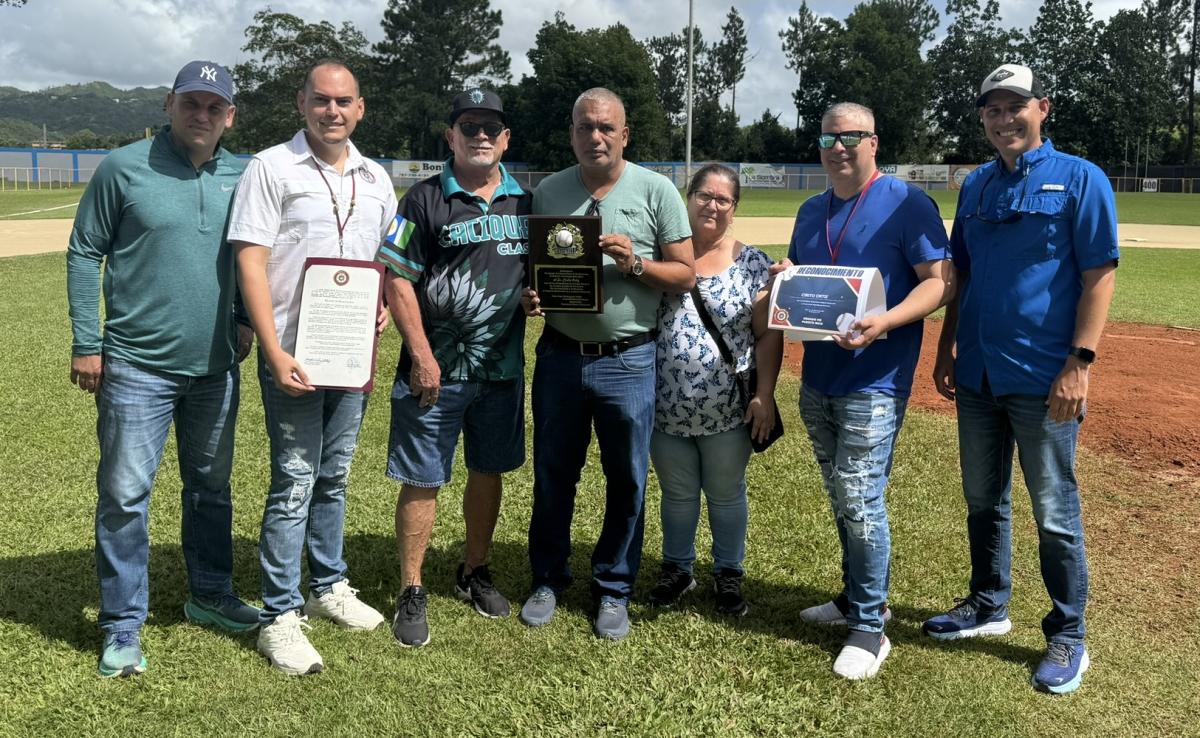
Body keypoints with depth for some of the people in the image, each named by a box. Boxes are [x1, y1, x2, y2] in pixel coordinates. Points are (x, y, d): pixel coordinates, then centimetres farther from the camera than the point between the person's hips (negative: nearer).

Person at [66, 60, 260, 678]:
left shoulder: (240, 177, 3)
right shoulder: (124, 168, -7)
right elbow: (84, 253, -3)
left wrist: (245, 321, 7)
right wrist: (85, 344, -5)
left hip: (216, 368, 4)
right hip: (136, 366, -4)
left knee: (212, 487, 16)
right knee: (124, 495, 0)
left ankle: (210, 596, 33)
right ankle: (122, 627, 13)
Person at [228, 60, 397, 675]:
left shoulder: (376, 179, 11)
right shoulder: (271, 168, -5)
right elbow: (251, 264, -11)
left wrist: (383, 302, 0)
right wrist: (276, 354, -19)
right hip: (294, 356, -5)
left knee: (334, 477, 16)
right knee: (294, 484, -2)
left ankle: (329, 585, 31)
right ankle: (280, 617, 9)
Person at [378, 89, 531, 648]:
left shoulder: (525, 202, 9)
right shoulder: (425, 200, -4)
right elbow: (397, 282, -8)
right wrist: (422, 358, -14)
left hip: (503, 370, 4)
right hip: (435, 370, -4)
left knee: (489, 472, 14)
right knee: (421, 481, 1)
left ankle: (474, 572, 32)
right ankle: (411, 593, 13)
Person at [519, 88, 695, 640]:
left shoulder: (656, 191, -2)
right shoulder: (547, 192, 6)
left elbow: (685, 276, -2)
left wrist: (635, 263, -18)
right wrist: (527, 295, -8)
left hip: (628, 361, -2)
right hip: (560, 355, 2)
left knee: (627, 480, 8)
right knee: (552, 475, 13)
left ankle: (613, 590, 25)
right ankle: (548, 579, 31)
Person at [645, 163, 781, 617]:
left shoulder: (752, 263, -1)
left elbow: (769, 334, -4)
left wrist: (764, 395, -10)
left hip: (728, 409, -1)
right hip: (667, 406, 2)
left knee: (726, 494, 12)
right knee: (677, 493, 15)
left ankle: (729, 574, 30)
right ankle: (677, 568, 33)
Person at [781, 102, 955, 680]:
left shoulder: (907, 204, -7)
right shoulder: (811, 211, 14)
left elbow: (941, 281, -13)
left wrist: (886, 322, -28)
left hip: (873, 381, -7)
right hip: (817, 378, 7)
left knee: (859, 502, -7)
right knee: (842, 499, 16)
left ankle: (869, 627, 6)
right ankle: (858, 597, 32)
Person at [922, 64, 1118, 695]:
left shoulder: (1080, 180, -6)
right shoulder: (976, 186, 12)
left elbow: (1100, 275, -10)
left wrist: (1079, 364, -18)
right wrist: (947, 349, 12)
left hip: (1043, 380, -6)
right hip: (976, 376, 6)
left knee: (1055, 513, 3)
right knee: (983, 501, 16)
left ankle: (1067, 637, 17)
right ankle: (988, 606, 33)